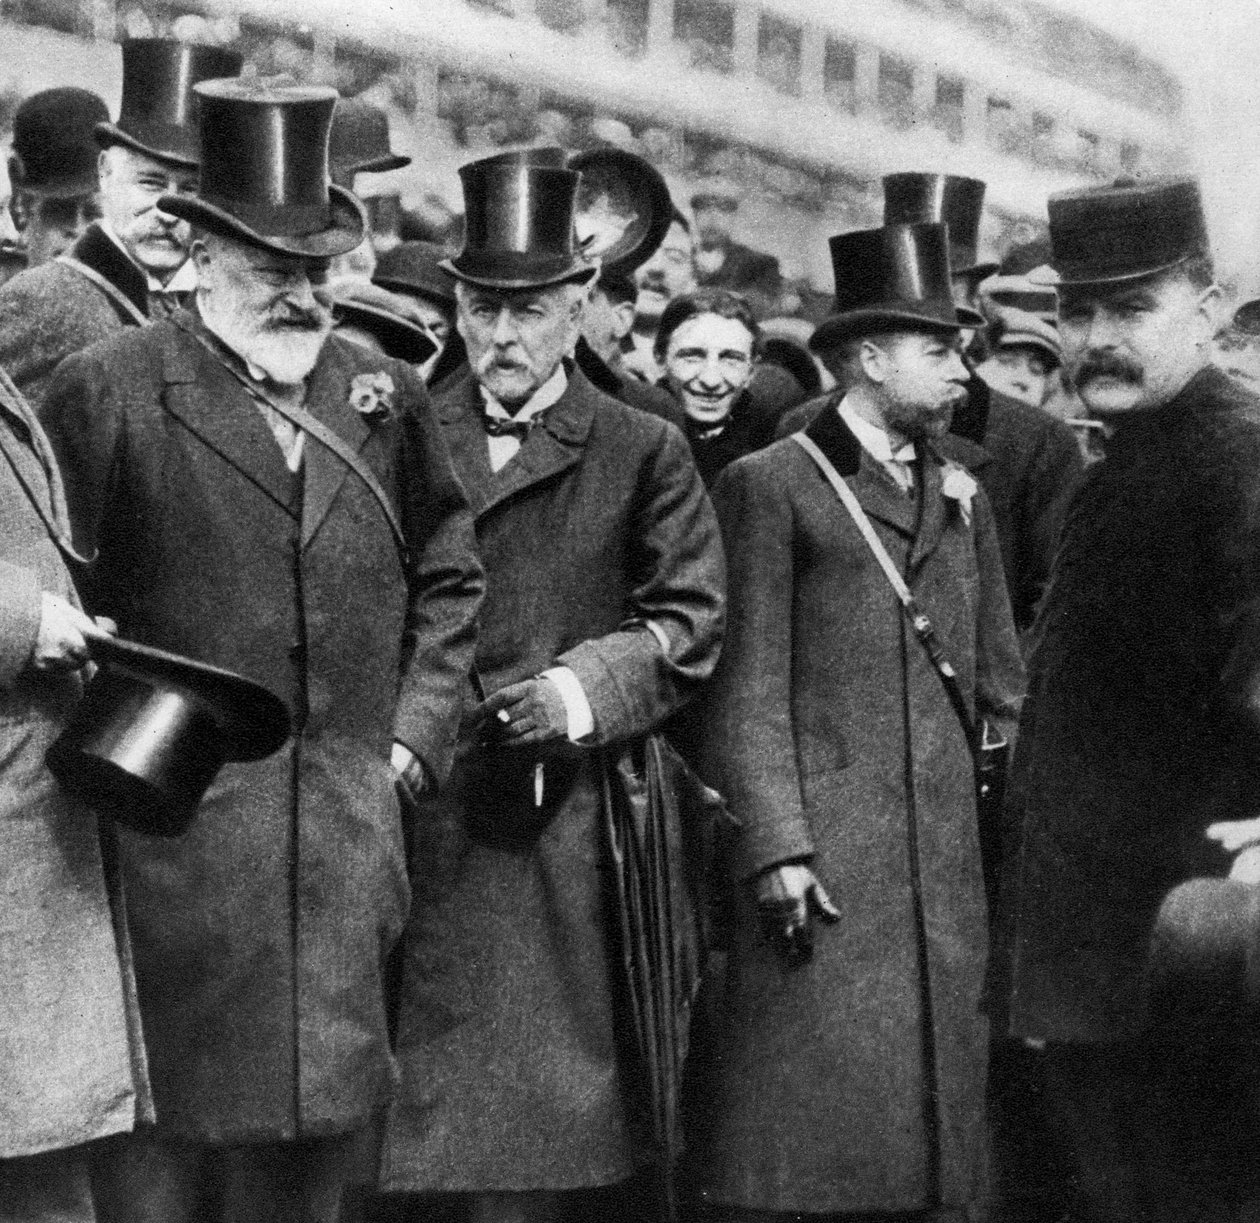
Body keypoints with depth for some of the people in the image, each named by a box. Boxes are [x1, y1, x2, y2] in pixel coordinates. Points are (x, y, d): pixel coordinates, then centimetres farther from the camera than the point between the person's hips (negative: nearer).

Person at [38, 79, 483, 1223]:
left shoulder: (386, 396, 11)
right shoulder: (108, 387, -3)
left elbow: (448, 578, 19)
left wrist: (412, 741, 10)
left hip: (349, 831, 4)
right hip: (174, 835, -4)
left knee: (318, 1116, 10)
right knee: (166, 1129, 0)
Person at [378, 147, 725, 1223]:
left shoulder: (643, 451, 6)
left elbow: (688, 620, 1)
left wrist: (582, 690, -13)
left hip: (558, 816, -1)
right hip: (409, 811, 2)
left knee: (534, 1114, 1)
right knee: (407, 1090, 2)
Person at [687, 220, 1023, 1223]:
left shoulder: (962, 497, 17)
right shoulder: (771, 486, -1)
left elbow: (1002, 684, 20)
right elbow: (749, 692, -6)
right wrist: (776, 849, -13)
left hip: (950, 869, 6)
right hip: (824, 859, -5)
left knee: (938, 1117, 8)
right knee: (810, 1129, -4)